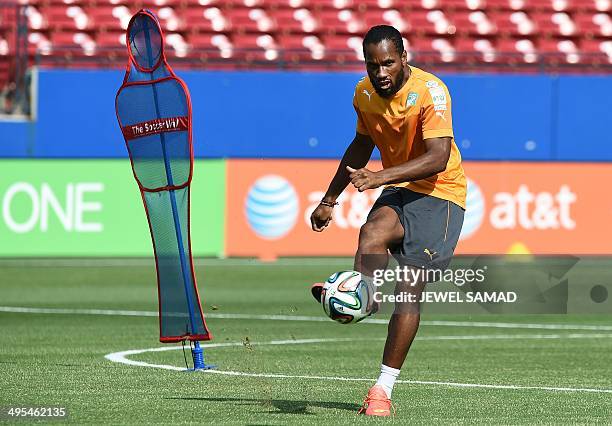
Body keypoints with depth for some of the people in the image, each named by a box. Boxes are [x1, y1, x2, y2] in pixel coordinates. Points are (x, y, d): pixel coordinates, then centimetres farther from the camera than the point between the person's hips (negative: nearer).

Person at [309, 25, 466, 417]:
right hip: (399, 191, 5)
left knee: (410, 291, -12)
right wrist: (330, 200, 24)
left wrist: (381, 177, -40)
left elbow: (438, 157, -29)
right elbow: (362, 146, 20)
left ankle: (383, 388, -7)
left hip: (441, 192, -5)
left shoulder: (430, 91, -19)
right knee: (373, 231, -32)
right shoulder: (365, 94, 1)